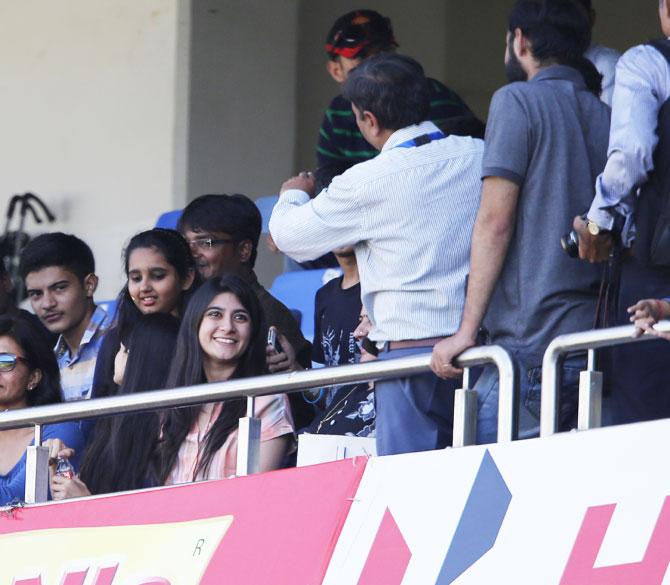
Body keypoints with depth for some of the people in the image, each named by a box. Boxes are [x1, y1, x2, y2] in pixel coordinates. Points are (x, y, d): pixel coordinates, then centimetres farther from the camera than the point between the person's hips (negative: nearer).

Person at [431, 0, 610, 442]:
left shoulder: (518, 100, -2)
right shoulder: (607, 116, 16)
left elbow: (495, 221, -9)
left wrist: (466, 331, -9)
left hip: (533, 342, -7)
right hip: (598, 342, 7)